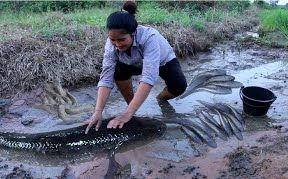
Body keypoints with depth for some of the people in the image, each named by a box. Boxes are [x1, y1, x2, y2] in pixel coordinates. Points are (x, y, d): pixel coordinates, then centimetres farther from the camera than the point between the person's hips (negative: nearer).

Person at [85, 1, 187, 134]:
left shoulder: (149, 38, -42)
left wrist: (128, 113, -58)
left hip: (163, 61, -2)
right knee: (119, 70, -27)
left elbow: (148, 78, -51)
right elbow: (106, 78, -33)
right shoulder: (112, 44, -29)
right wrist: (98, 111, -47)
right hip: (136, 64, 3)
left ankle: (161, 100, 7)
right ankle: (131, 106, -2)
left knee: (178, 86, -29)